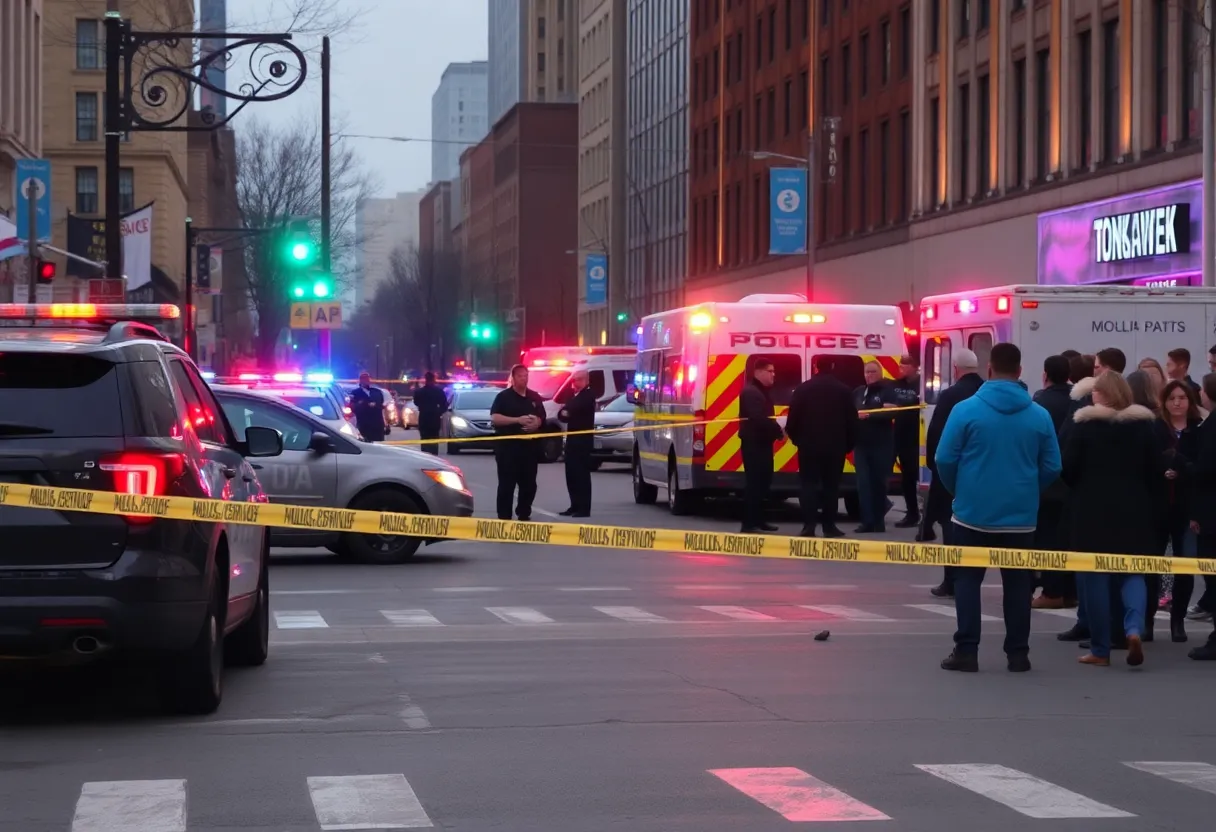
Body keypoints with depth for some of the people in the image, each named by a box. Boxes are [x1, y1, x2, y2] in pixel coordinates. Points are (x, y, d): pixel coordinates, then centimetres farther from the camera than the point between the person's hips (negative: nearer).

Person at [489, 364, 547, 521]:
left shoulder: (534, 397, 13)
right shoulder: (504, 396, -3)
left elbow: (541, 419, 17)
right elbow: (494, 418, -13)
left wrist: (536, 424, -7)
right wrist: (518, 420, -20)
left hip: (529, 446, 5)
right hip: (507, 446, -5)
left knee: (529, 484, 9)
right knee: (506, 484, -5)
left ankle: (524, 515, 20)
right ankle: (504, 517, -4)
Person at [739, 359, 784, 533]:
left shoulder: (762, 392, 19)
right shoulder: (751, 392, -15)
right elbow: (758, 418, -26)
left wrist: (777, 430, 3)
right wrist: (779, 430, -19)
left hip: (762, 442, 10)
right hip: (754, 442, -10)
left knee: (763, 481, 14)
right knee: (754, 482, -11)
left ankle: (758, 520, 21)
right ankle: (749, 523, -11)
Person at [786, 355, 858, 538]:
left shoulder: (803, 389, -3)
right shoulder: (844, 390, 2)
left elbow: (793, 418, -3)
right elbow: (852, 420, 4)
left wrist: (795, 438, 12)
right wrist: (849, 444, 13)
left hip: (809, 445, -1)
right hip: (836, 446, 1)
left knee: (808, 484, 2)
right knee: (831, 485, 6)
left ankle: (809, 525, -8)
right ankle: (829, 525, 5)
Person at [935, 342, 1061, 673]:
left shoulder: (966, 409, -8)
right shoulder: (1039, 415, -2)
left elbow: (945, 459, -7)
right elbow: (1052, 468, 0)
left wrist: (958, 490, 12)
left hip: (973, 512, -2)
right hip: (1020, 516, 2)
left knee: (967, 580, 7)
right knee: (1018, 584, 10)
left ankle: (966, 651, 2)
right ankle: (1018, 653, 11)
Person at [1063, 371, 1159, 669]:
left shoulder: (1084, 424, -7)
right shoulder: (1145, 424, 2)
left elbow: (1068, 468, -7)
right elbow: (1156, 469, 5)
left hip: (1092, 510, -2)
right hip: (1134, 511, 2)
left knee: (1095, 578, 4)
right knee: (1132, 571, 11)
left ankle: (1100, 649, 6)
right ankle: (1134, 627, -15)